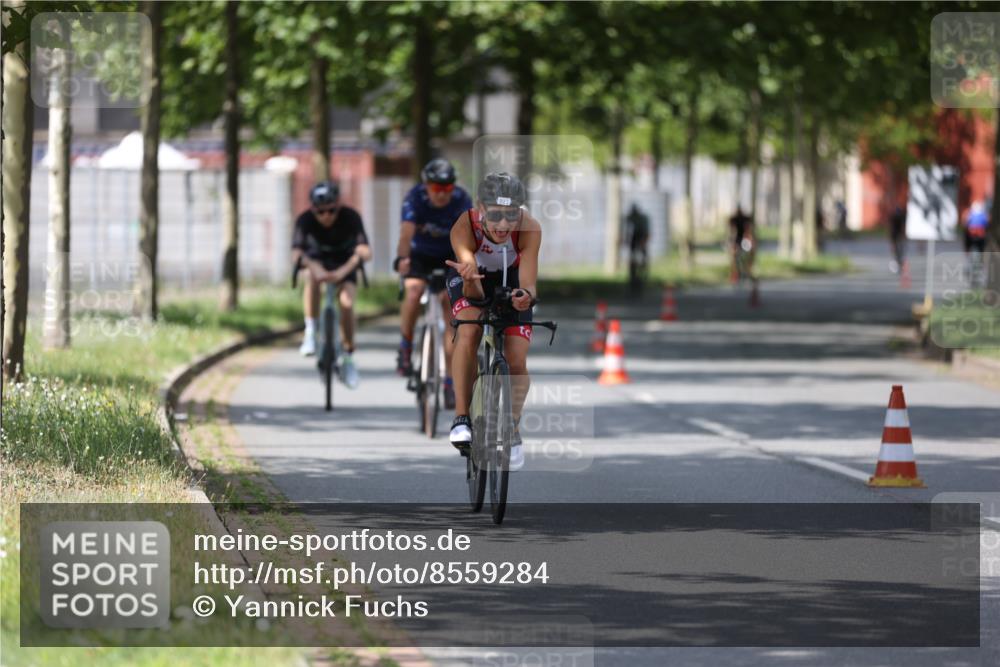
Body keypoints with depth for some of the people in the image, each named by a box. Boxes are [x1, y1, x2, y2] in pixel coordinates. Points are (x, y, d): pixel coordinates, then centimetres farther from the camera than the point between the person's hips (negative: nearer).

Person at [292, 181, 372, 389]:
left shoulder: (350, 217, -30)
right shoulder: (305, 220, -28)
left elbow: (365, 251, -42)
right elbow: (297, 253, -41)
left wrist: (344, 270, -59)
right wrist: (315, 268, -62)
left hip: (344, 262, 0)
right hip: (317, 259, 0)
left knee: (347, 303, -20)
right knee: (311, 277, -35)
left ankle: (348, 358, -2)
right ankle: (310, 331, -28)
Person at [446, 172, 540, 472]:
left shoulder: (529, 230, -35)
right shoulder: (464, 228, -37)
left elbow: (528, 283, -39)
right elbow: (473, 292, -41)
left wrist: (526, 296, -62)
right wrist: (469, 278, -63)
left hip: (511, 280, 1)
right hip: (474, 281, -1)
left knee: (517, 360, -8)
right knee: (469, 332, -30)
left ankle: (513, 430, 17)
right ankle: (461, 418, -23)